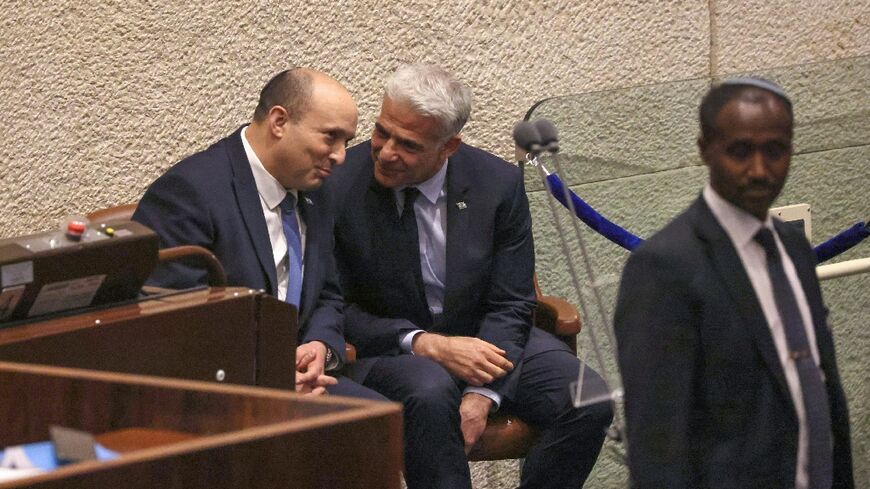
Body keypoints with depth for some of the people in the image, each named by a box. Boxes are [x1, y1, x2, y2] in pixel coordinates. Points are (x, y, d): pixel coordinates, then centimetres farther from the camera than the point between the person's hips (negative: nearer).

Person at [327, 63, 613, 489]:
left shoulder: (498, 184, -7)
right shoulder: (338, 188, -13)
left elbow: (510, 306, -3)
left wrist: (482, 394, -20)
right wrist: (425, 344, -23)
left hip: (483, 340, 3)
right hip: (387, 349, -3)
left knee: (587, 403, -21)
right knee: (429, 392, -38)